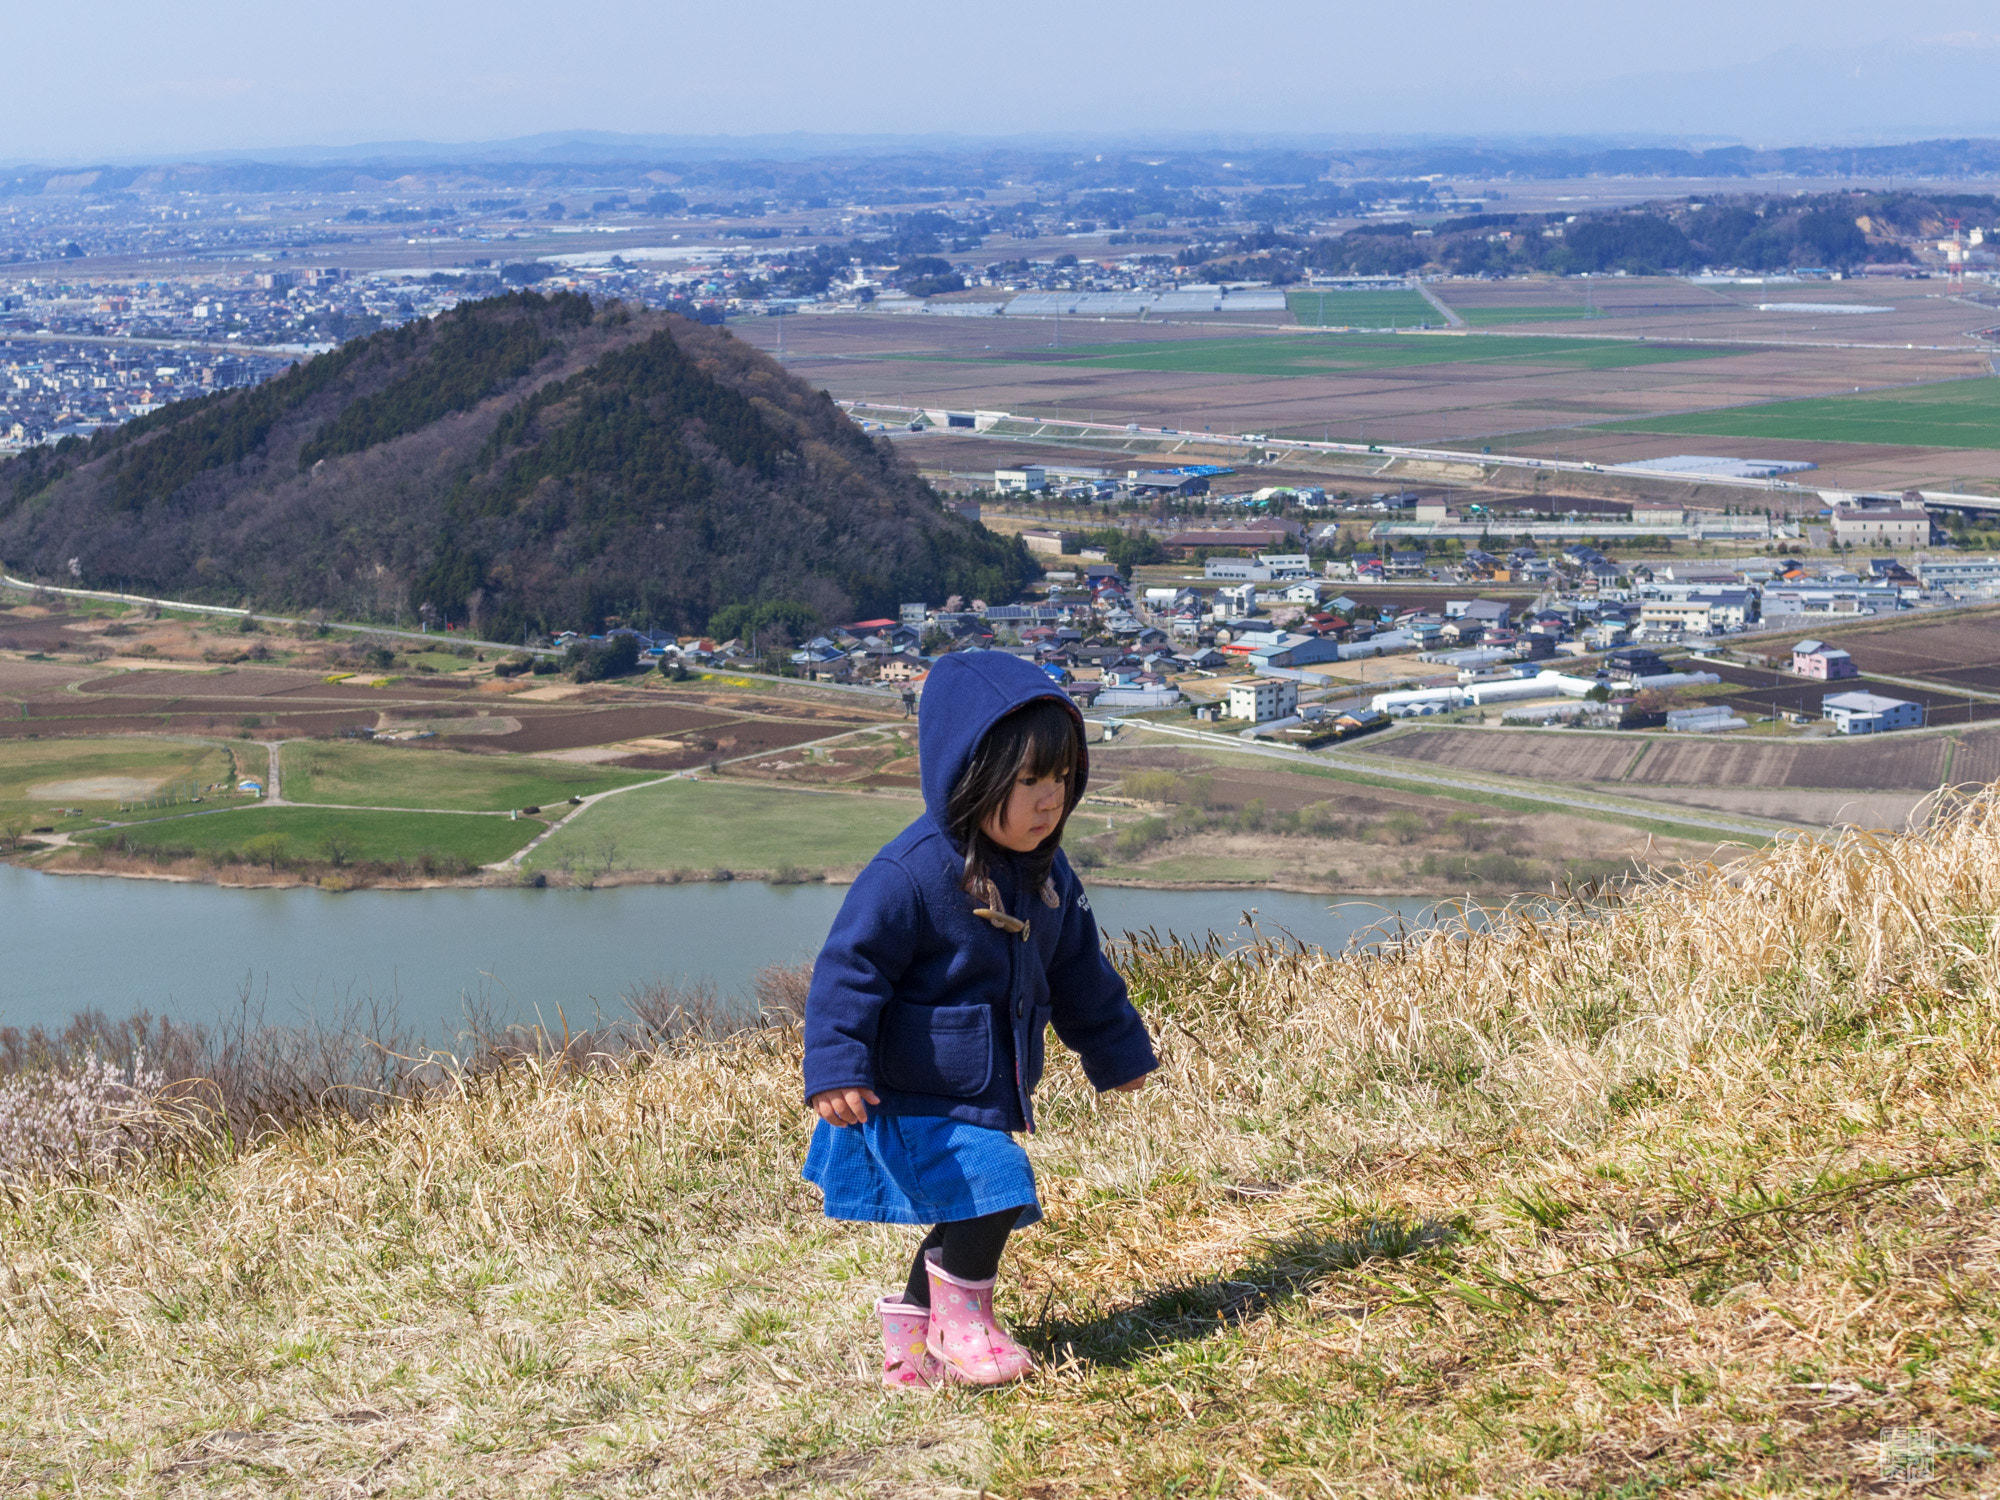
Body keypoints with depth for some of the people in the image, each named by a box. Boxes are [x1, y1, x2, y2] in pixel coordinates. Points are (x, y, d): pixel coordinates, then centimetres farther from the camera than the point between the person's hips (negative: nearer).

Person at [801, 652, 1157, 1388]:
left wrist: (1119, 1051, 28)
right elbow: (850, 968, -22)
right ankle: (963, 1319, 3)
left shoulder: (1046, 875, 5)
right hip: (914, 1097, -8)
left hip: (988, 1094, 8)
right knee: (992, 1188, -19)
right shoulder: (908, 873, -22)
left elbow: (1080, 975, 20)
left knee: (970, 1221, 12)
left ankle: (913, 1332, 30)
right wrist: (836, 1070, -29)